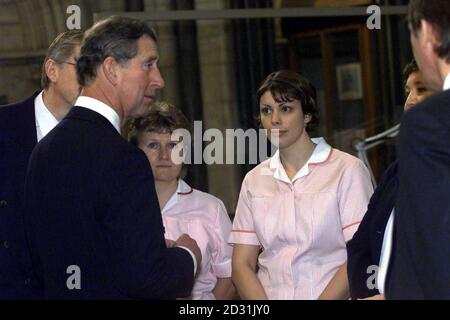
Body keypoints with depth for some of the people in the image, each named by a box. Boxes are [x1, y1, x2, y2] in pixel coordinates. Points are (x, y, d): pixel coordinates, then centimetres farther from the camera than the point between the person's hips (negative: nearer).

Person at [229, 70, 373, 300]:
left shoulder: (347, 169, 3)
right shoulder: (254, 180, 14)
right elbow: (242, 264, 10)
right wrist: (266, 312, -6)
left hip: (331, 295, -3)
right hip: (271, 294, 3)